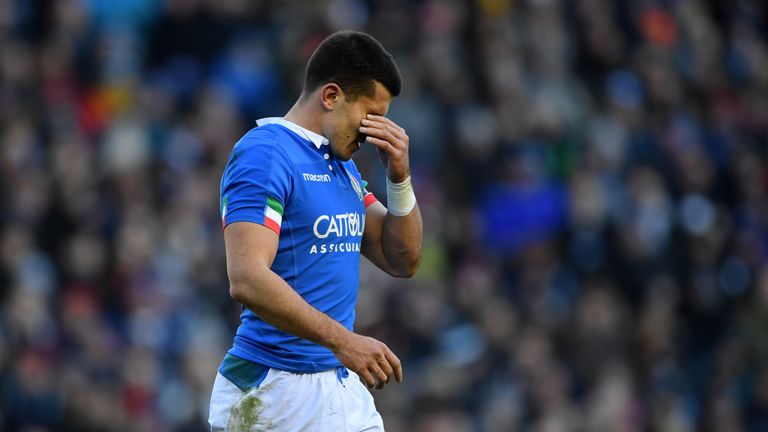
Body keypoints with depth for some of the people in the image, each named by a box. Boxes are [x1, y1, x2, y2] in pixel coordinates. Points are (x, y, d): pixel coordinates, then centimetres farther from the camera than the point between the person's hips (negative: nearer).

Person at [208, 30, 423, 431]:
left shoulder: (342, 165, 16)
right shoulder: (264, 154, -13)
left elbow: (403, 261, 18)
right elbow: (246, 280, -24)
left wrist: (399, 177, 3)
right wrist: (341, 339, -30)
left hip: (344, 385, 8)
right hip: (275, 392, -8)